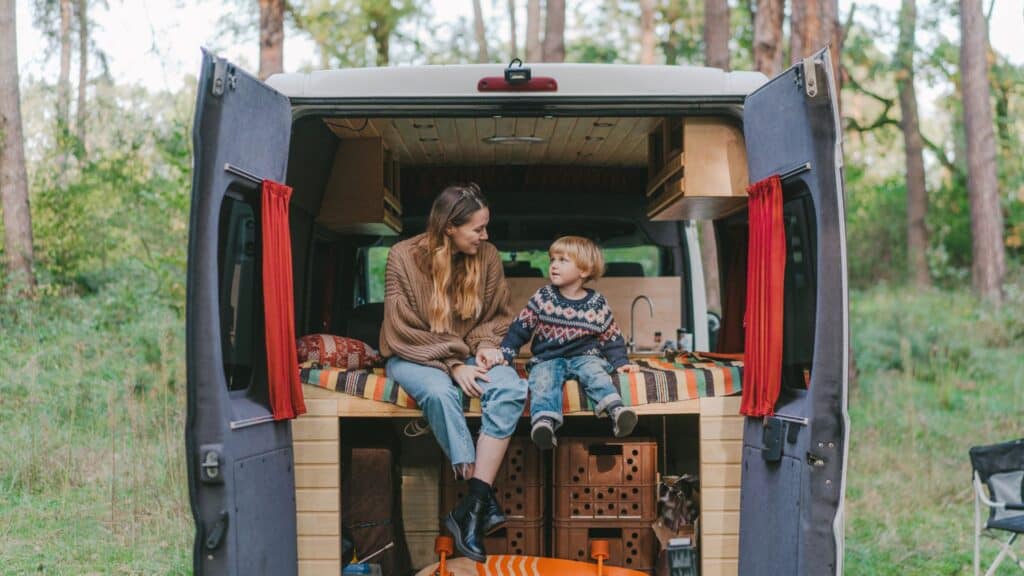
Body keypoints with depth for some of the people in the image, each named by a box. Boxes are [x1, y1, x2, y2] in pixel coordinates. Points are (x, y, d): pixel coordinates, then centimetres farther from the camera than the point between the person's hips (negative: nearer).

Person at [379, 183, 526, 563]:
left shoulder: (486, 255, -3)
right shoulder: (404, 257, -13)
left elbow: (498, 315, 9)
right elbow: (404, 332, -14)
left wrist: (486, 344, -13)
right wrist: (452, 364, -24)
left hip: (466, 354, 4)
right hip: (414, 357, -3)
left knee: (510, 388, -29)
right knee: (440, 392, -38)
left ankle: (473, 504, -32)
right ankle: (484, 500, -29)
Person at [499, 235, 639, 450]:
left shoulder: (597, 303, 5)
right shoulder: (542, 298, 5)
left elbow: (612, 337, 12)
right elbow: (520, 328, 6)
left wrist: (621, 363, 1)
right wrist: (505, 355, -2)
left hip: (584, 357, 0)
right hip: (547, 358, 0)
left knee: (594, 371, -32)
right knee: (543, 378, -32)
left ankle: (616, 411, -52)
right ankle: (544, 421, -55)